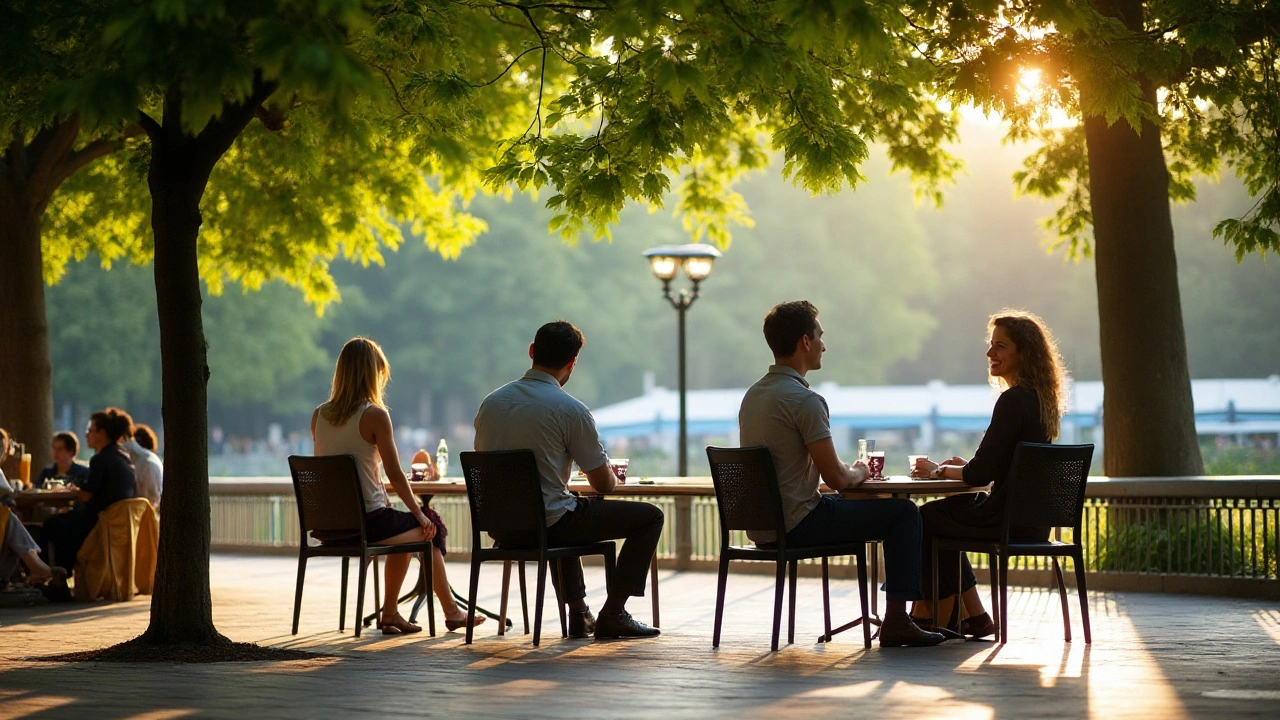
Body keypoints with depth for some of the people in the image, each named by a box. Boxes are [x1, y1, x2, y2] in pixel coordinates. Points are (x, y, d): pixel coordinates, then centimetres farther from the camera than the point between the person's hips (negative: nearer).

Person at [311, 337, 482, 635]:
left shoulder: (319, 415, 5)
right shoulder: (375, 415, -13)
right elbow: (395, 475, -10)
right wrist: (420, 513, 5)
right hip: (365, 522, -6)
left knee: (402, 528, 31)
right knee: (430, 527, 18)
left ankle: (390, 613, 33)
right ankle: (451, 610, 28)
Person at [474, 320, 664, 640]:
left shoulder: (490, 402, 5)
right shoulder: (571, 410, -12)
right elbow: (603, 484, -6)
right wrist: (613, 475, 20)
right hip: (548, 524, -7)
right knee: (650, 516, 6)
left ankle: (578, 612, 35)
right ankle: (612, 614, 7)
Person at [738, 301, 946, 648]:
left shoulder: (753, 394, 11)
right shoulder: (804, 400, -18)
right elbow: (836, 478, -18)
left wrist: (852, 471, 15)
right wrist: (859, 472, 5)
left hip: (760, 527, 10)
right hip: (796, 525, -9)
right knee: (903, 511, 3)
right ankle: (896, 621, 3)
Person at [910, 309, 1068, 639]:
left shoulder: (1013, 401, -19)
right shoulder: (1041, 399, 10)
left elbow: (981, 474, -19)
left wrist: (940, 470, -3)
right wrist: (963, 466, 9)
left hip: (1011, 522, -9)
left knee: (924, 518, 11)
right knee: (943, 511, 27)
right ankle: (973, 616, 26)